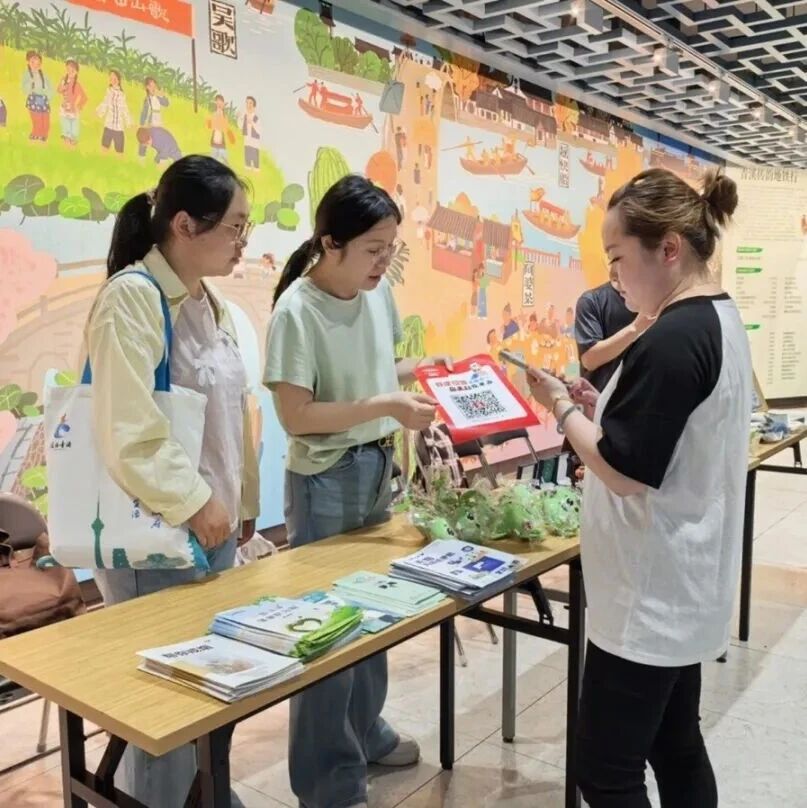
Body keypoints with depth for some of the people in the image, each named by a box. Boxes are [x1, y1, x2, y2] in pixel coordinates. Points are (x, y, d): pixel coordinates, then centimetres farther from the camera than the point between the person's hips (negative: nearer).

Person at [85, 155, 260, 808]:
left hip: (211, 519, 8)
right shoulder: (132, 297, -17)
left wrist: (241, 499, 16)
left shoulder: (209, 302, 9)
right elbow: (129, 433, -23)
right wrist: (194, 503, -16)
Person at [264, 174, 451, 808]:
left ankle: (365, 730, 40)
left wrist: (420, 369, -2)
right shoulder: (297, 312, -20)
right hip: (325, 479, -7)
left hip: (379, 467, 7)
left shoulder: (379, 293, 1)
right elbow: (296, 415, -21)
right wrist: (385, 407, -26)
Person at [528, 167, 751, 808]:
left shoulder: (674, 340, -23)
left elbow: (624, 472, -22)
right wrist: (601, 407, 5)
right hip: (683, 584, 10)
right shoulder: (721, 320, 8)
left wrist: (562, 408, -9)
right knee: (676, 747, 20)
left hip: (650, 594, -10)